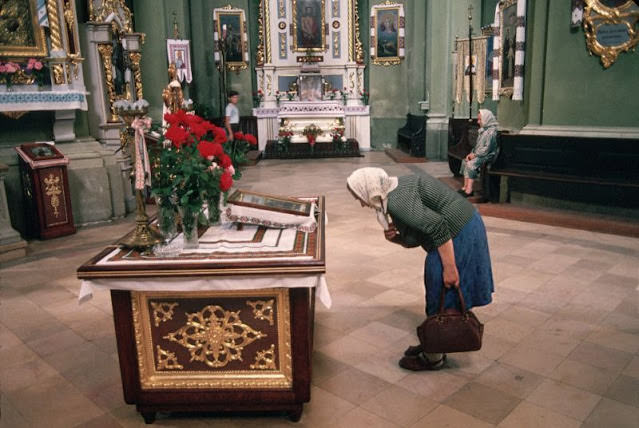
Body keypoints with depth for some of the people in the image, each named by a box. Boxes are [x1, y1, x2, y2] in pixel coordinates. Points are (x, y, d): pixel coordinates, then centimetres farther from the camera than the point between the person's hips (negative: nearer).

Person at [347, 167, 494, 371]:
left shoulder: (397, 200, -21)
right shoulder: (399, 189, 11)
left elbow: (438, 227, -27)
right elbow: (415, 238, 15)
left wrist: (450, 269, -24)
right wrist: (395, 238, -4)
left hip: (458, 236, -10)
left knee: (440, 298, 3)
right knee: (437, 295, 19)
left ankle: (434, 358, 18)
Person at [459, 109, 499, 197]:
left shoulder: (491, 132, -14)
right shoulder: (482, 130, 16)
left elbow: (487, 148, -20)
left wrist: (475, 155, -17)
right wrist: (471, 153, 4)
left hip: (487, 156, -10)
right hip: (478, 154, 10)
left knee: (471, 163, -27)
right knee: (465, 161, -5)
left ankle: (469, 190, -25)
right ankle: (465, 187, -8)